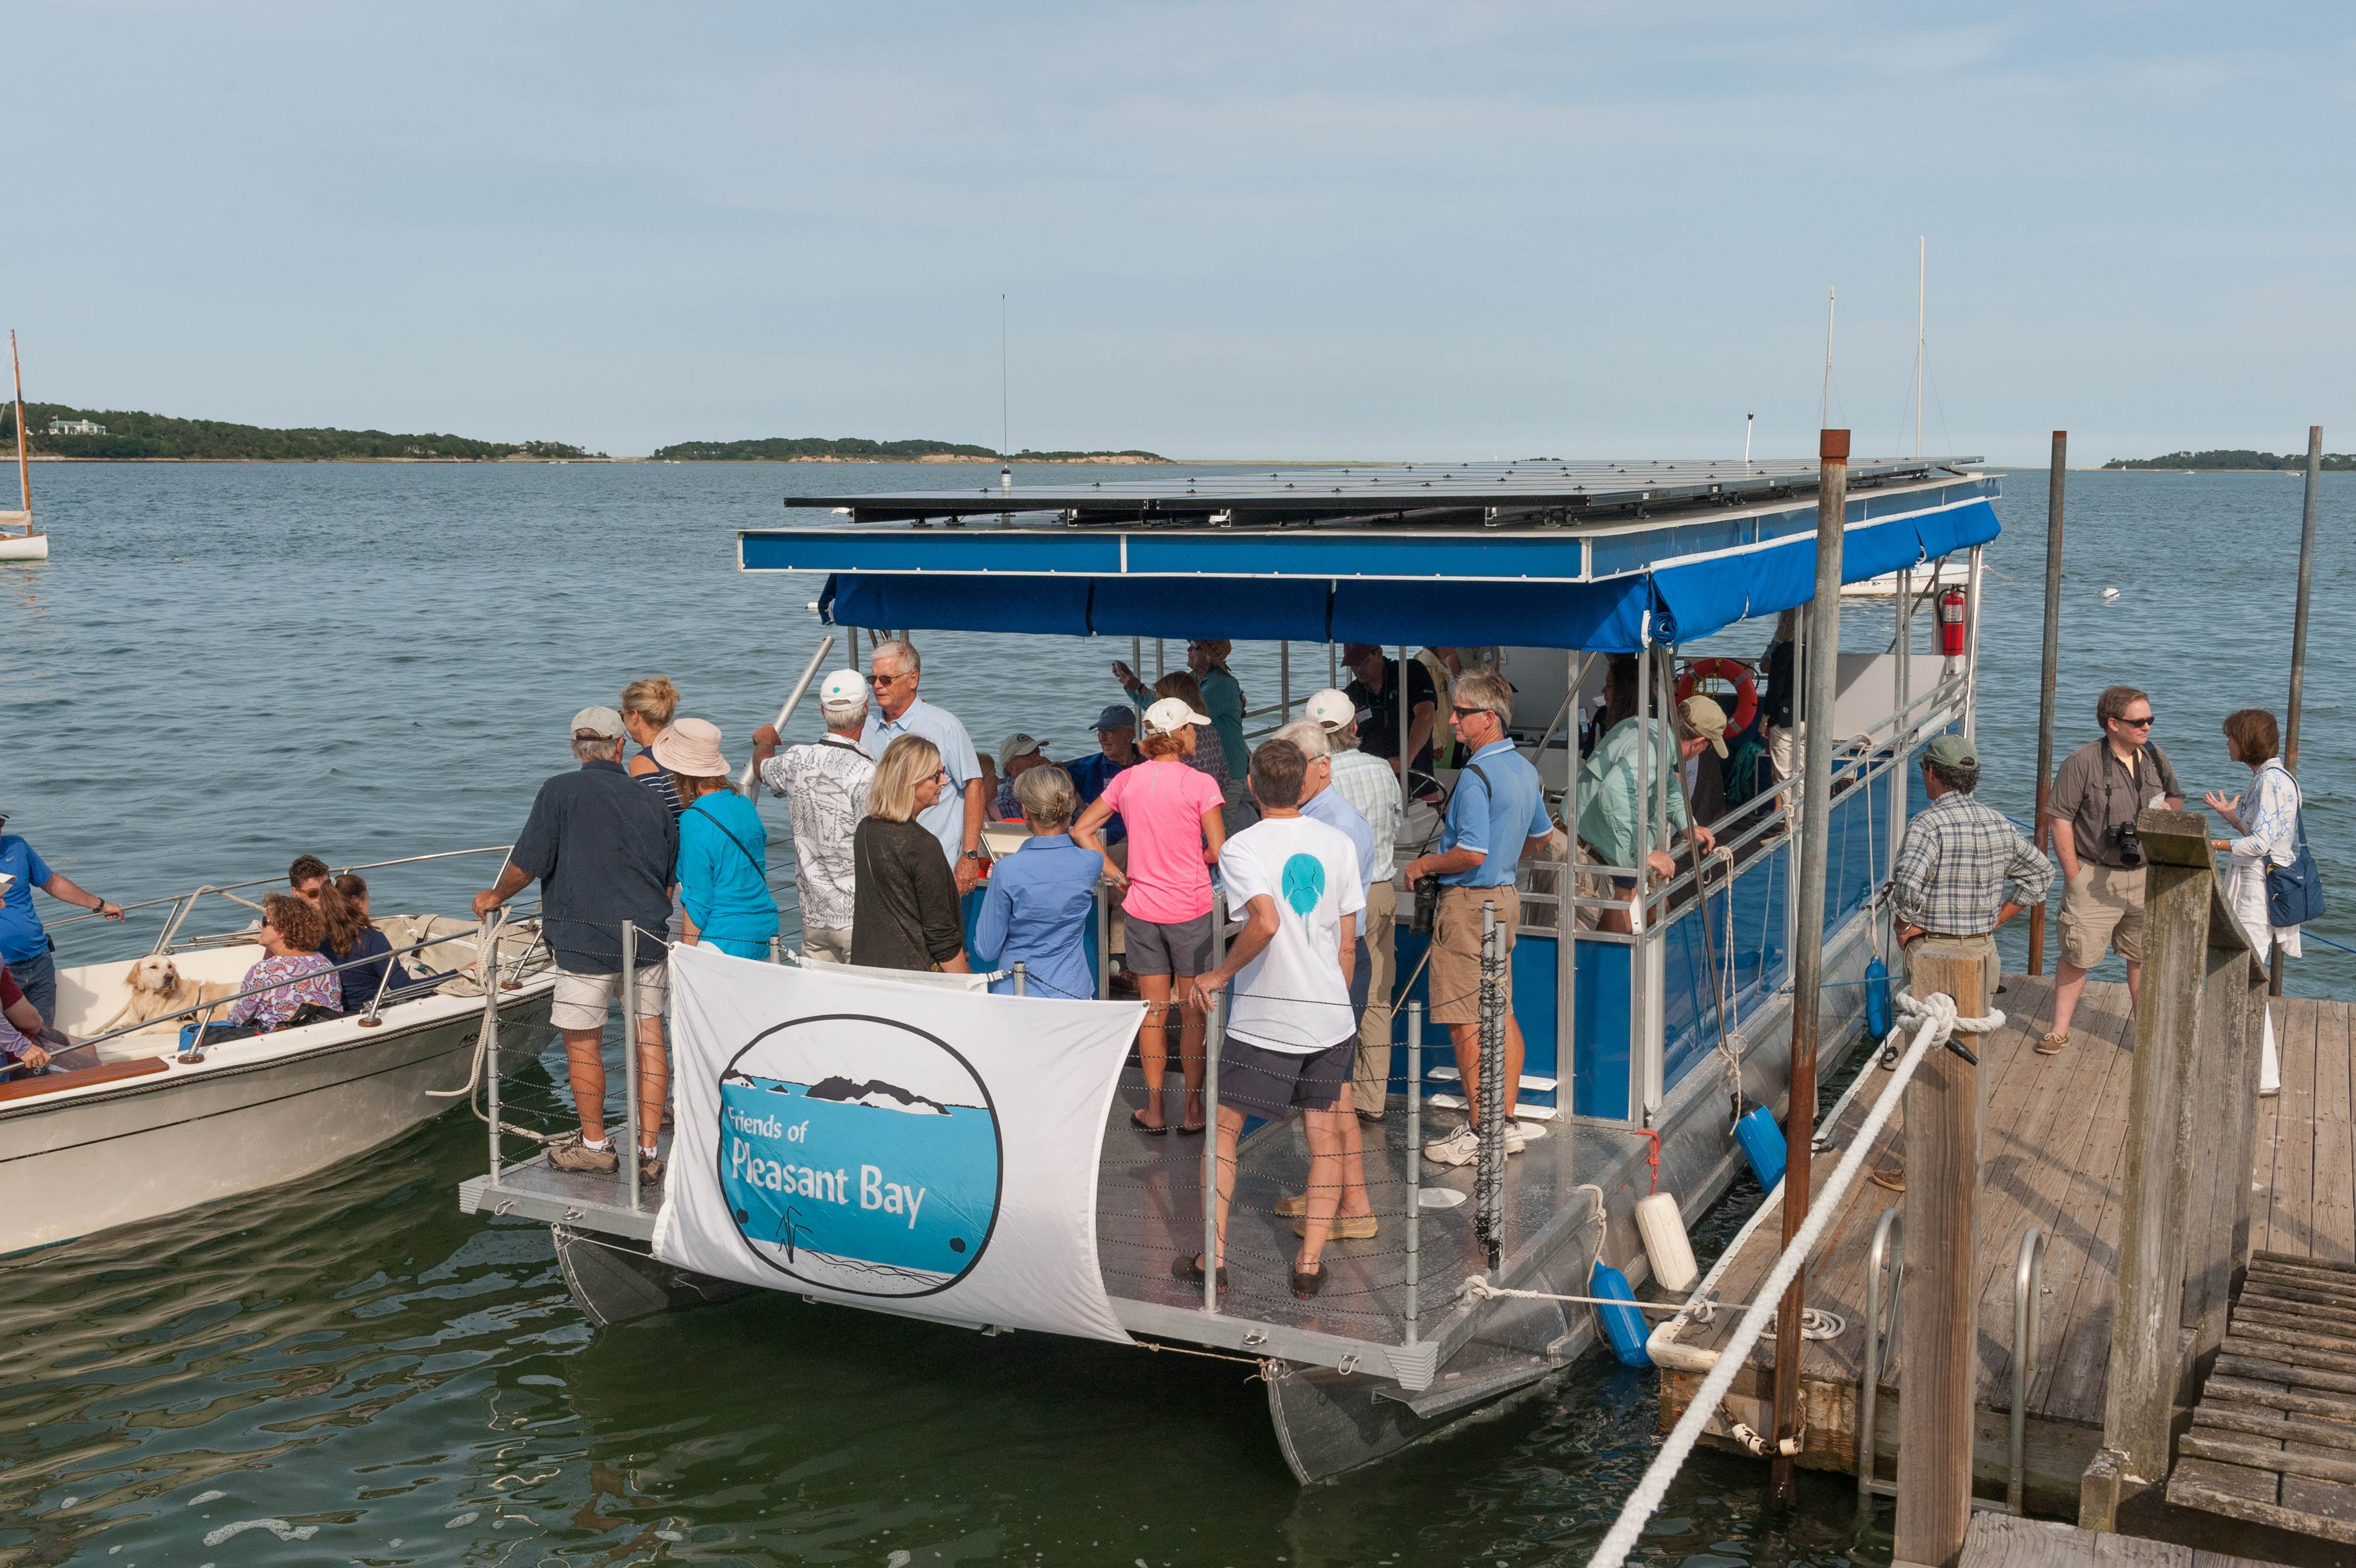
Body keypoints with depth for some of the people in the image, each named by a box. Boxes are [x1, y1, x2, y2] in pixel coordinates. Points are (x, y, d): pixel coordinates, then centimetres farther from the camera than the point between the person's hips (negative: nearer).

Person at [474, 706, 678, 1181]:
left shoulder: (560, 792, -6)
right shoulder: (651, 800, 9)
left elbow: (527, 864, -8)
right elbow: (673, 880, 16)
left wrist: (495, 897, 12)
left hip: (586, 940, -4)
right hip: (649, 938, 5)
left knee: (583, 1042, 9)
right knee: (649, 1037, 8)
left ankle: (594, 1144, 20)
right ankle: (649, 1150, 10)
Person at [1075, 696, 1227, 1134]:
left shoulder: (1125, 780, 1)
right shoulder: (1199, 784, -12)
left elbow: (1082, 830, 5)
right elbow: (1218, 852, -12)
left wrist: (1116, 874, 7)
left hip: (1142, 909, 4)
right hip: (1190, 909, -4)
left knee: (1153, 1012, 12)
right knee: (1193, 1013, 7)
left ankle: (1154, 1110, 17)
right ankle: (1193, 1110, 13)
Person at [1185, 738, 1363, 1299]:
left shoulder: (1242, 847, -11)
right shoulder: (1338, 844, 4)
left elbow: (1266, 922, -27)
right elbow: (1348, 943, 7)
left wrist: (1219, 975, -14)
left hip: (1264, 1020, -4)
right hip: (1330, 1018, 4)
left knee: (1223, 1130, 9)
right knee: (1324, 1138, 10)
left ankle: (1213, 1259, 9)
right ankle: (1310, 1264, 9)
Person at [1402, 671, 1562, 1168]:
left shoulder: (1476, 775, -19)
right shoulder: (1523, 768, 10)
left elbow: (1472, 853, -26)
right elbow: (1543, 838, 22)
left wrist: (1424, 865, -11)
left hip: (1469, 903, -10)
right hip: (1504, 897, 10)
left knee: (1466, 1023, -4)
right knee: (1500, 1014, 13)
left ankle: (1479, 1131, 0)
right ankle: (1506, 1123, 19)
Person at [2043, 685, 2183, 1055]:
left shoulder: (2156, 759, 6)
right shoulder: (2083, 762, -10)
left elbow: (2177, 799, 21)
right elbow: (2061, 820, -9)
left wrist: (2169, 809, -5)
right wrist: (2074, 875, -12)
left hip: (2146, 875, 4)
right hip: (2095, 876, -4)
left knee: (2143, 955, 13)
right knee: (2077, 955, -1)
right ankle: (2060, 1031, 9)